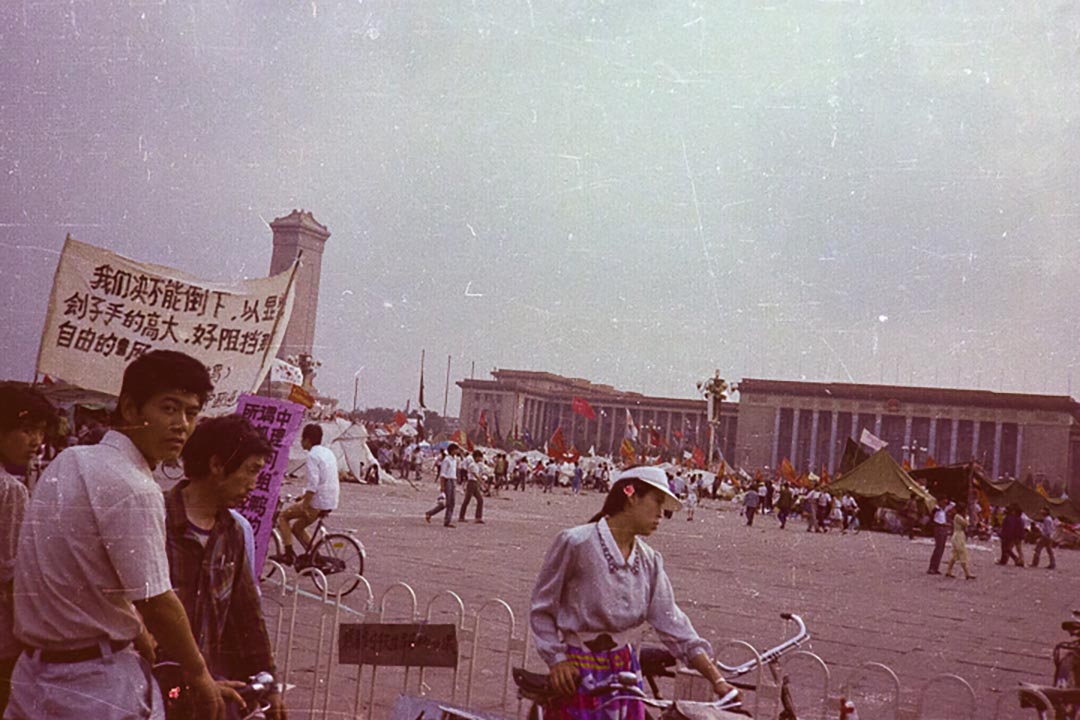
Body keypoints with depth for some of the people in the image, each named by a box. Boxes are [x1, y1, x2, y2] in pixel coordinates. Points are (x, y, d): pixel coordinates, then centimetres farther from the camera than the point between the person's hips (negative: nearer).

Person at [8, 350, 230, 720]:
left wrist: (146, 647, 17)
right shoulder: (134, 491, -22)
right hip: (99, 689, -9)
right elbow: (157, 603, -19)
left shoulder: (67, 462, 7)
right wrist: (199, 675, -5)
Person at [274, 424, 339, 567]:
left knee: (283, 517, 7)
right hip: (331, 502, 9)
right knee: (297, 526, 22)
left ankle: (289, 554, 2)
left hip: (318, 502, -9)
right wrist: (306, 496, 27)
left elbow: (313, 483, -22)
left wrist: (304, 505, -19)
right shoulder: (328, 452, 15)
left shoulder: (313, 455, -13)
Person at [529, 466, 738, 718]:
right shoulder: (576, 542, -14)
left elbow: (672, 624, -1)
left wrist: (717, 680, -8)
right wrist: (557, 659, -14)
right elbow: (541, 609, -6)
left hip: (624, 669, 6)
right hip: (577, 672, -5)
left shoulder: (649, 561, 3)